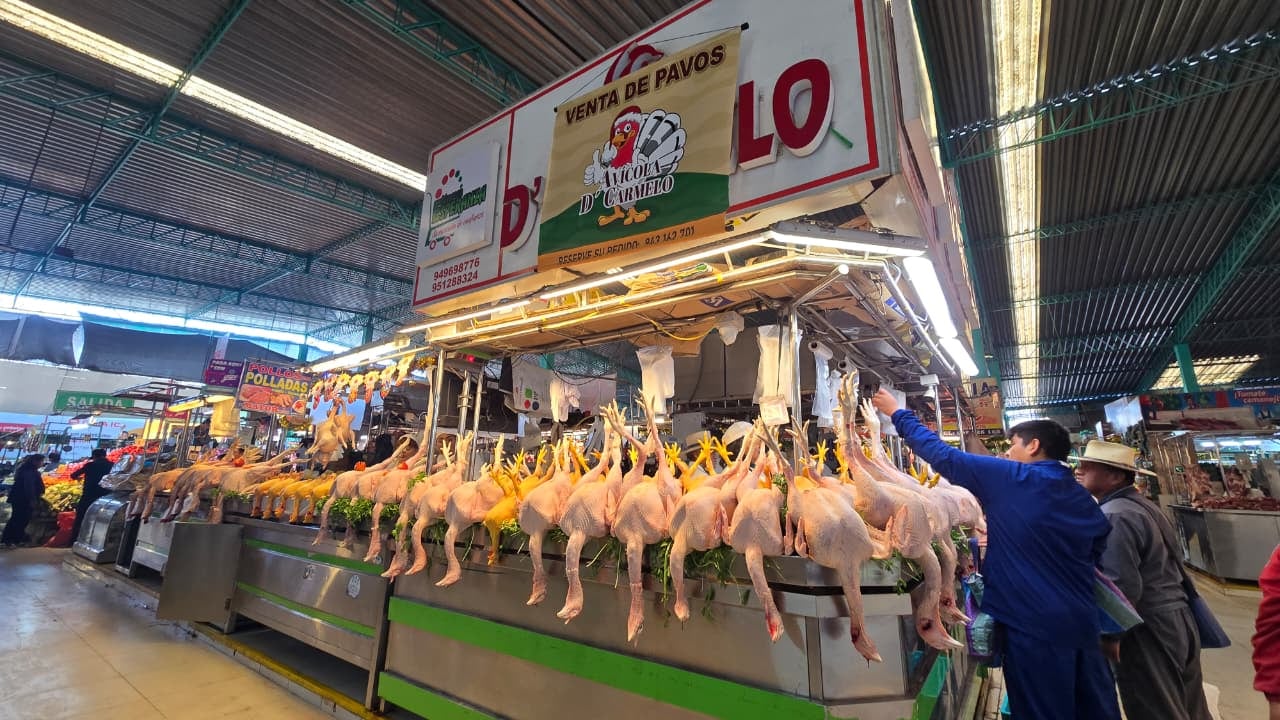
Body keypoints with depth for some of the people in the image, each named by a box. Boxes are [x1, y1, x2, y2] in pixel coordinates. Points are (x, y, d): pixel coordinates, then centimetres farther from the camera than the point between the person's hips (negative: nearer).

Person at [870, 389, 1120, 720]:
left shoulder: (1010, 478, -11)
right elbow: (1098, 554, 18)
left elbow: (943, 455, -10)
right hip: (1083, 626, 7)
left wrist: (898, 414, 0)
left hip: (1034, 627, -7)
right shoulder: (1084, 499, 9)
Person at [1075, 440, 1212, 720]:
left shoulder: (1112, 516, -22)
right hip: (1178, 618, 10)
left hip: (1147, 629, -10)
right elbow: (1172, 562, 19)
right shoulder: (1143, 505, 8)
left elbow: (1123, 587, -25)